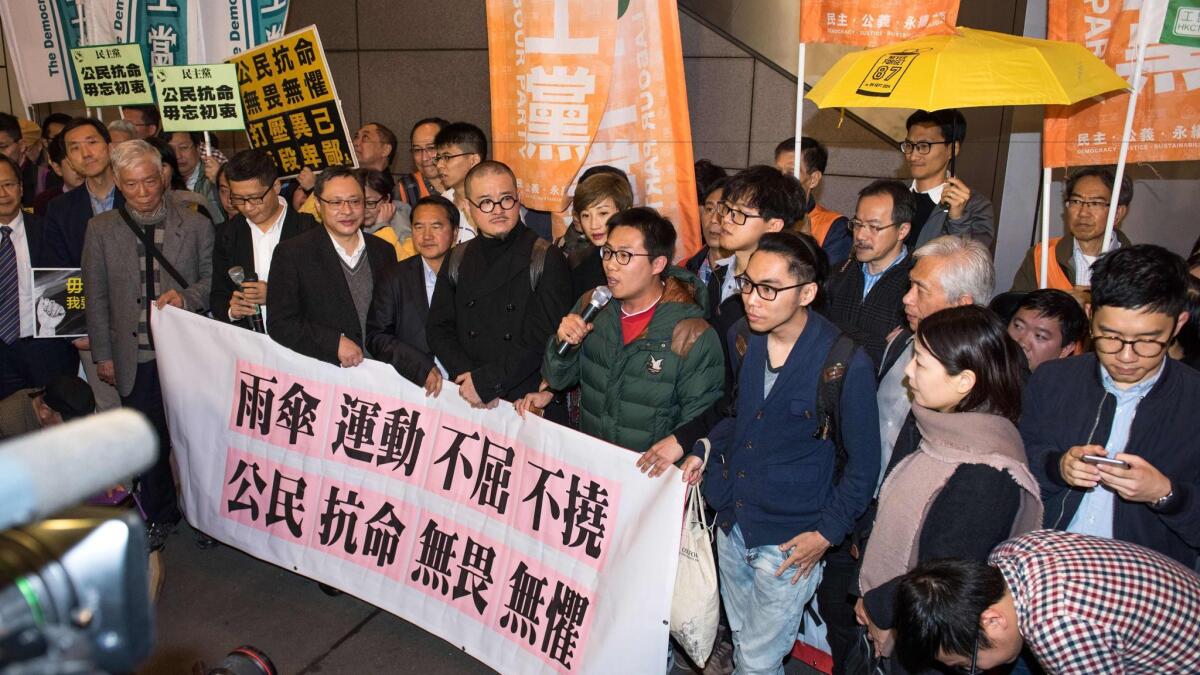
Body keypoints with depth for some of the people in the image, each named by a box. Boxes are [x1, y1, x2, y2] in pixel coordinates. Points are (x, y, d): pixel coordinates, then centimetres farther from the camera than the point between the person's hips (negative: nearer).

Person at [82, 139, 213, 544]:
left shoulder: (196, 226, -2)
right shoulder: (101, 229, 1)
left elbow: (212, 281, 5)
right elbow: (96, 297, 5)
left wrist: (185, 297, -16)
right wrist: (103, 354, 4)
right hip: (135, 358, 1)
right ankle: (159, 514, 31)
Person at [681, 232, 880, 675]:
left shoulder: (845, 363, -20)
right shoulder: (742, 338, -4)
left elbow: (863, 462, -9)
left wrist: (827, 532, -11)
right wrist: (704, 451, 1)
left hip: (790, 539, -5)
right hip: (732, 523, 6)